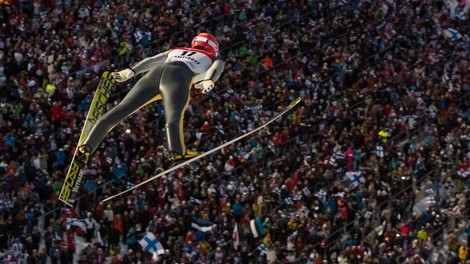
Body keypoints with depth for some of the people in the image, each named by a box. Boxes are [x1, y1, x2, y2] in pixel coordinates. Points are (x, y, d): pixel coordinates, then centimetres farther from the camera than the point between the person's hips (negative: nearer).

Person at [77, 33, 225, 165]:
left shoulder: (175, 51, 42)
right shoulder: (214, 59, 31)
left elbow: (151, 60, 29)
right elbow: (217, 68, 8)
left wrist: (131, 71, 19)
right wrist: (209, 82, -11)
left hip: (154, 73, 4)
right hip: (178, 78, -4)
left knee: (119, 111, 3)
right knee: (174, 116, -30)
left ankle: (87, 146, -4)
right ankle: (177, 151, -55)